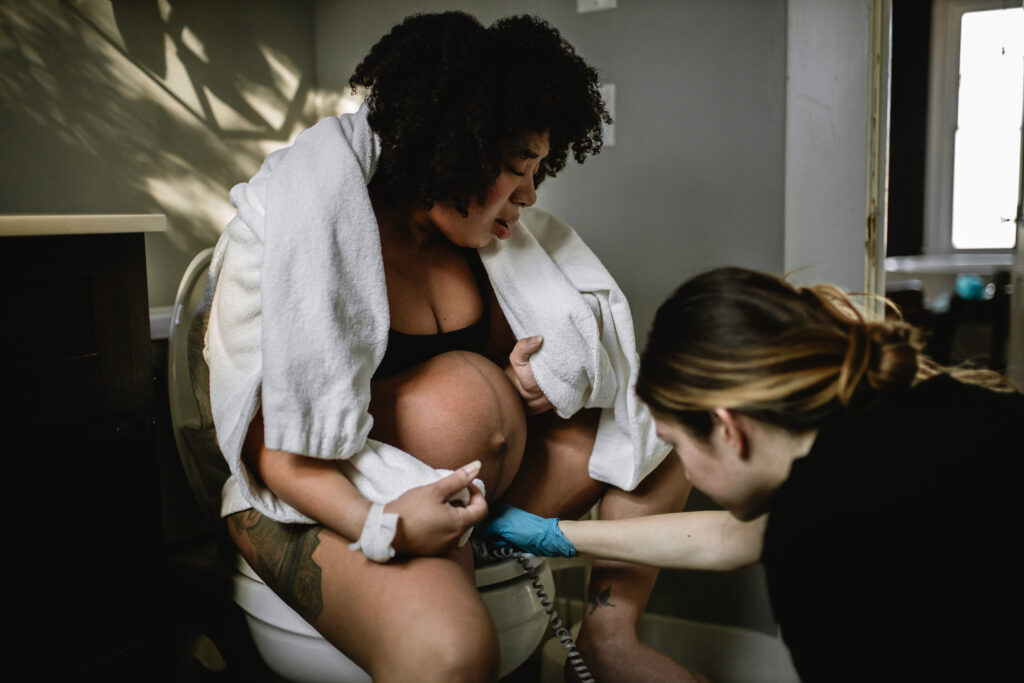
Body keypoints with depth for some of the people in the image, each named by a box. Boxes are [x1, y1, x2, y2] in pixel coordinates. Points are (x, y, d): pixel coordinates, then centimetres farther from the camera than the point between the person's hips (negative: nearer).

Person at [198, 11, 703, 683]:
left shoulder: (477, 228, 2)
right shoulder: (304, 226, -20)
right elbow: (268, 442, -20)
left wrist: (537, 373, -12)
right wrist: (382, 525, -36)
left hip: (471, 476, 8)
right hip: (322, 492, -7)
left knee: (659, 437, 3)